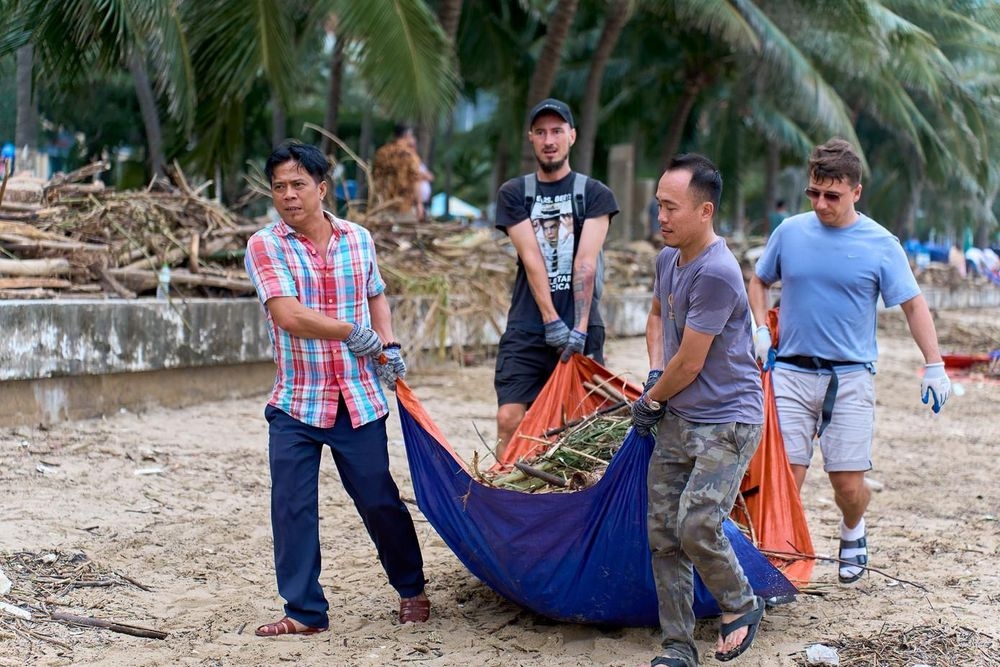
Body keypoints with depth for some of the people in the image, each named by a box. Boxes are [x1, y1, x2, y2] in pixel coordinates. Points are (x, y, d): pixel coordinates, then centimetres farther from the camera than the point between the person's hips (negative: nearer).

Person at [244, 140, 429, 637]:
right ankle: (305, 611, 10)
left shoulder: (358, 239, 6)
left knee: (380, 501, 7)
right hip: (295, 404, -1)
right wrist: (353, 333, -14)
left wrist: (388, 344, 6)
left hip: (360, 399, 2)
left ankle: (411, 589, 28)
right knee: (292, 508, -2)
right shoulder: (265, 246, -5)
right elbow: (287, 315, -17)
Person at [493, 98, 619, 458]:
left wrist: (579, 328, -16)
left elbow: (586, 263, -7)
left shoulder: (594, 194, 5)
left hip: (580, 327, -1)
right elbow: (531, 260, -3)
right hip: (526, 329, 1)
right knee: (509, 421, -9)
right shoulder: (513, 194, 9)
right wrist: (551, 320, -13)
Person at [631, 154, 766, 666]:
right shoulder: (667, 259, 6)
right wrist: (654, 375, 9)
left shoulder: (716, 274, -23)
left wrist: (650, 399, -1)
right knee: (662, 534, 6)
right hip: (677, 420, 9)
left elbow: (689, 364, -19)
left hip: (727, 422, -9)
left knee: (696, 525, -20)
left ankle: (741, 605, 9)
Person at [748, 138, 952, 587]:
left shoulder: (881, 244, -2)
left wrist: (934, 367, -4)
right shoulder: (790, 232, 4)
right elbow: (759, 282, 19)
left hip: (851, 377, -1)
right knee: (786, 475, -6)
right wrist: (761, 330, 5)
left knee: (848, 483, 0)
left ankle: (852, 533, 32)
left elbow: (913, 305, 2)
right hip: (792, 372, 1)